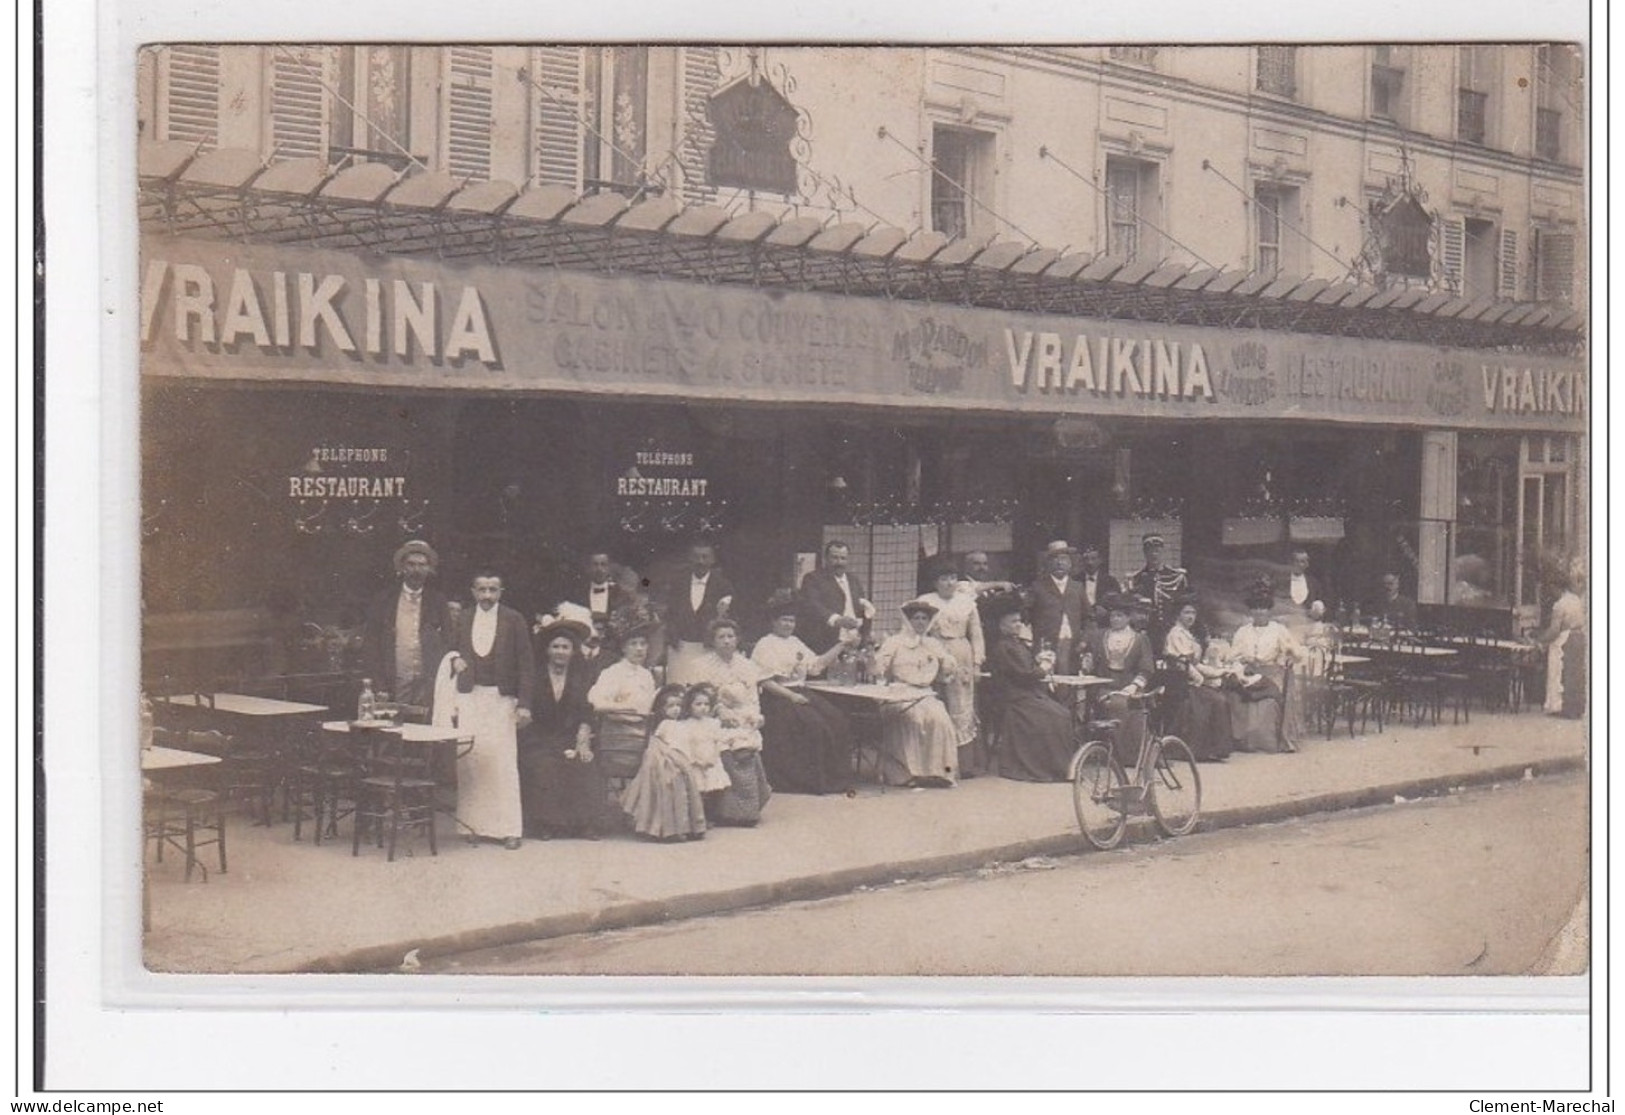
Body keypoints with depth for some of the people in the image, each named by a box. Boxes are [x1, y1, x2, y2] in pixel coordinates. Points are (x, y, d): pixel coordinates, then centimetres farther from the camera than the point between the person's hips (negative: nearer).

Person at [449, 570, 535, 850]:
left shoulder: (514, 620, 0)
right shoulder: (462, 619, 9)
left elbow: (526, 664, -1)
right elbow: (453, 651, 21)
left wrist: (524, 704, -6)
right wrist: (454, 661, -1)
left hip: (501, 698, -3)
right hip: (469, 698, 3)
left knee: (503, 761, -5)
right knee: (471, 760, -1)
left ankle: (508, 827, 0)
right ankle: (478, 824, 6)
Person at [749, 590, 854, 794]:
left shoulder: (795, 642, 21)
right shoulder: (765, 645, -1)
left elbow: (816, 664, 17)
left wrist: (840, 646, 11)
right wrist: (790, 696, -16)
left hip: (800, 693, 7)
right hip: (777, 697, -7)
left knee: (838, 722, -12)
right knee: (812, 725, -27)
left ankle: (835, 777, -9)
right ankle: (810, 780, -17)